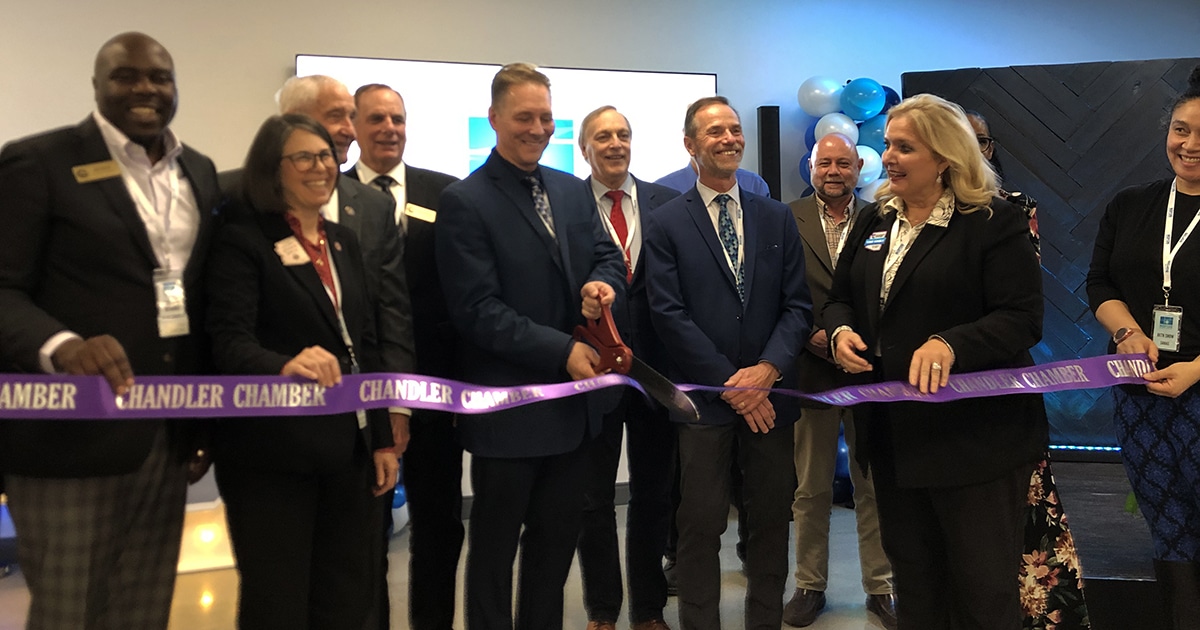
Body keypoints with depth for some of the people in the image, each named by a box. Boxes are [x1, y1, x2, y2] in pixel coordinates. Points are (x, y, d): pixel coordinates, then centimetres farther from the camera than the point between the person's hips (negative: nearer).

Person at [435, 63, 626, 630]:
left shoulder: (574, 191, 9)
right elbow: (478, 311, -16)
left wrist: (601, 283, -13)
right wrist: (561, 350, -20)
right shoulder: (465, 202, -11)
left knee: (558, 536, 18)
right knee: (494, 546, 10)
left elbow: (608, 256, 11)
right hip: (508, 408, -6)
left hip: (571, 402, 6)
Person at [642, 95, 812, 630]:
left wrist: (768, 369, -11)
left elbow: (797, 304, 4)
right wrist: (728, 382, -12)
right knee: (701, 526, 4)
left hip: (769, 394, 3)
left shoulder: (777, 218, 9)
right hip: (703, 398, -3)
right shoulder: (665, 223, -1)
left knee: (772, 520, 11)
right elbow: (669, 315, -8)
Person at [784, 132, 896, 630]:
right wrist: (810, 334, -12)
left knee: (874, 486, 8)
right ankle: (810, 585, 24)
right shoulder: (786, 220, 2)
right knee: (811, 488, 9)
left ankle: (880, 587, 22)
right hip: (811, 369, 0)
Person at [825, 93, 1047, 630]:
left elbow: (1022, 319, -17)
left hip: (973, 437, -6)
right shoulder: (874, 219, 10)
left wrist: (950, 344, -33)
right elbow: (840, 298, 16)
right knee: (911, 576, 18)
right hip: (892, 433, 6)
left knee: (983, 586, 5)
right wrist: (841, 331, -7)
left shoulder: (994, 223, -10)